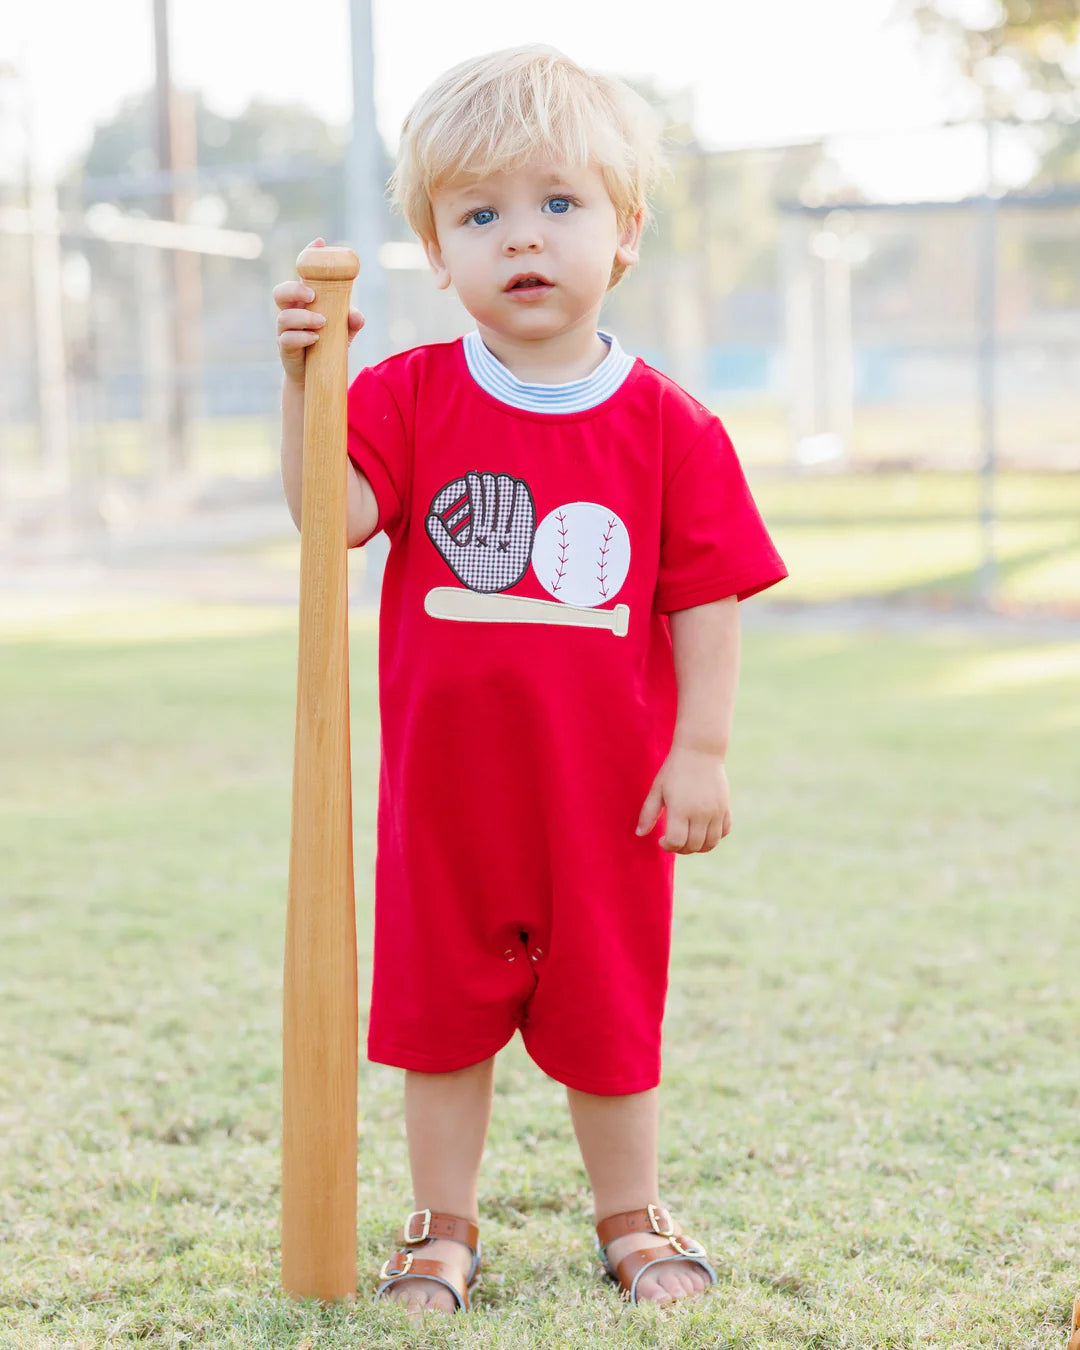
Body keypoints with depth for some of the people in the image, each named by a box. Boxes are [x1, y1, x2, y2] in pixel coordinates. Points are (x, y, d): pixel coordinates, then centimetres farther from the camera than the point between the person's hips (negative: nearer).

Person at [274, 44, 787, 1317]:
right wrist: (306, 377, -28)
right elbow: (334, 513, -17)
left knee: (607, 1014, 13)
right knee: (441, 1012, 13)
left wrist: (700, 750, -7)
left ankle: (632, 1220, 33)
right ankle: (442, 1227, 30)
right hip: (448, 787, 1)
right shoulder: (410, 395, -3)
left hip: (607, 793, -1)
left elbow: (706, 598, -3)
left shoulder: (668, 426, -5)